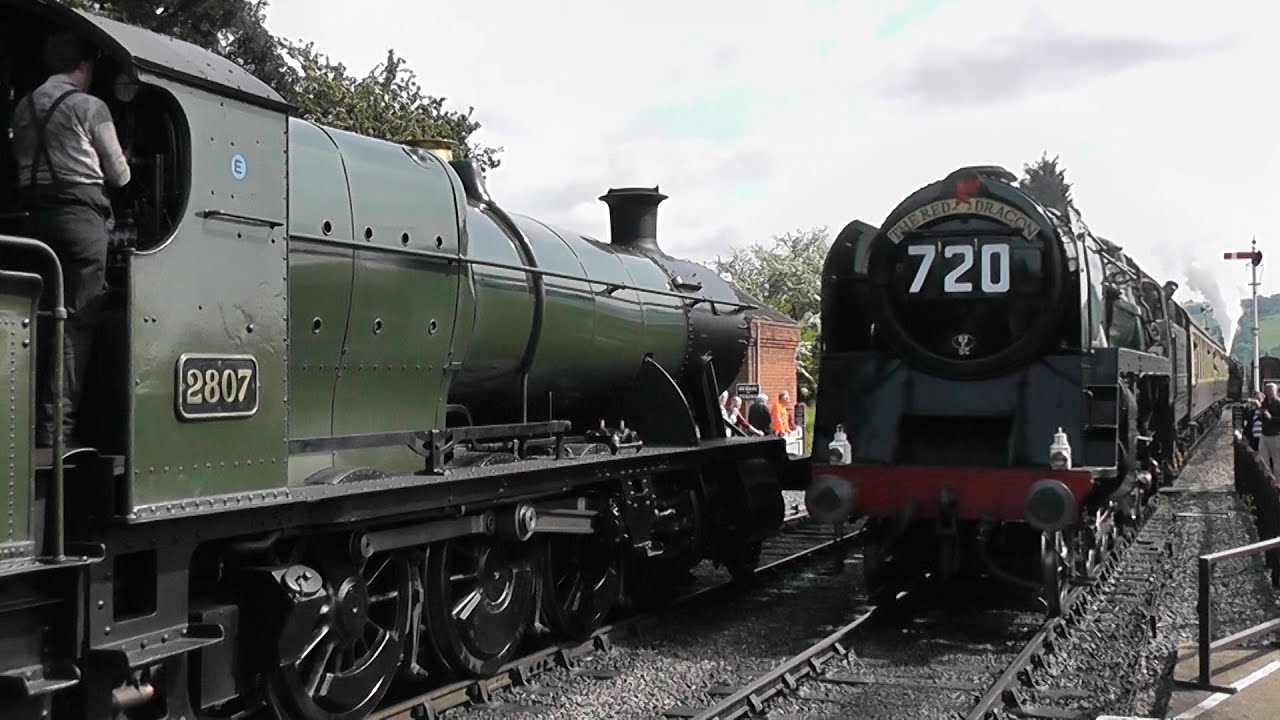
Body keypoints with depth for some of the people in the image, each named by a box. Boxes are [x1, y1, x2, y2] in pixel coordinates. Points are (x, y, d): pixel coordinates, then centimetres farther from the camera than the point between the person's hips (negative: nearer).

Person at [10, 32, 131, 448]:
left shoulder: (24, 107, 16)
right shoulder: (89, 106, -2)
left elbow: (23, 163, 13)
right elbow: (118, 175, 4)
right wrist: (124, 163, 26)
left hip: (36, 214, 6)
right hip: (81, 214, -6)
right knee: (77, 319, -7)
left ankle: (38, 420, 10)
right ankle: (57, 427, -11)